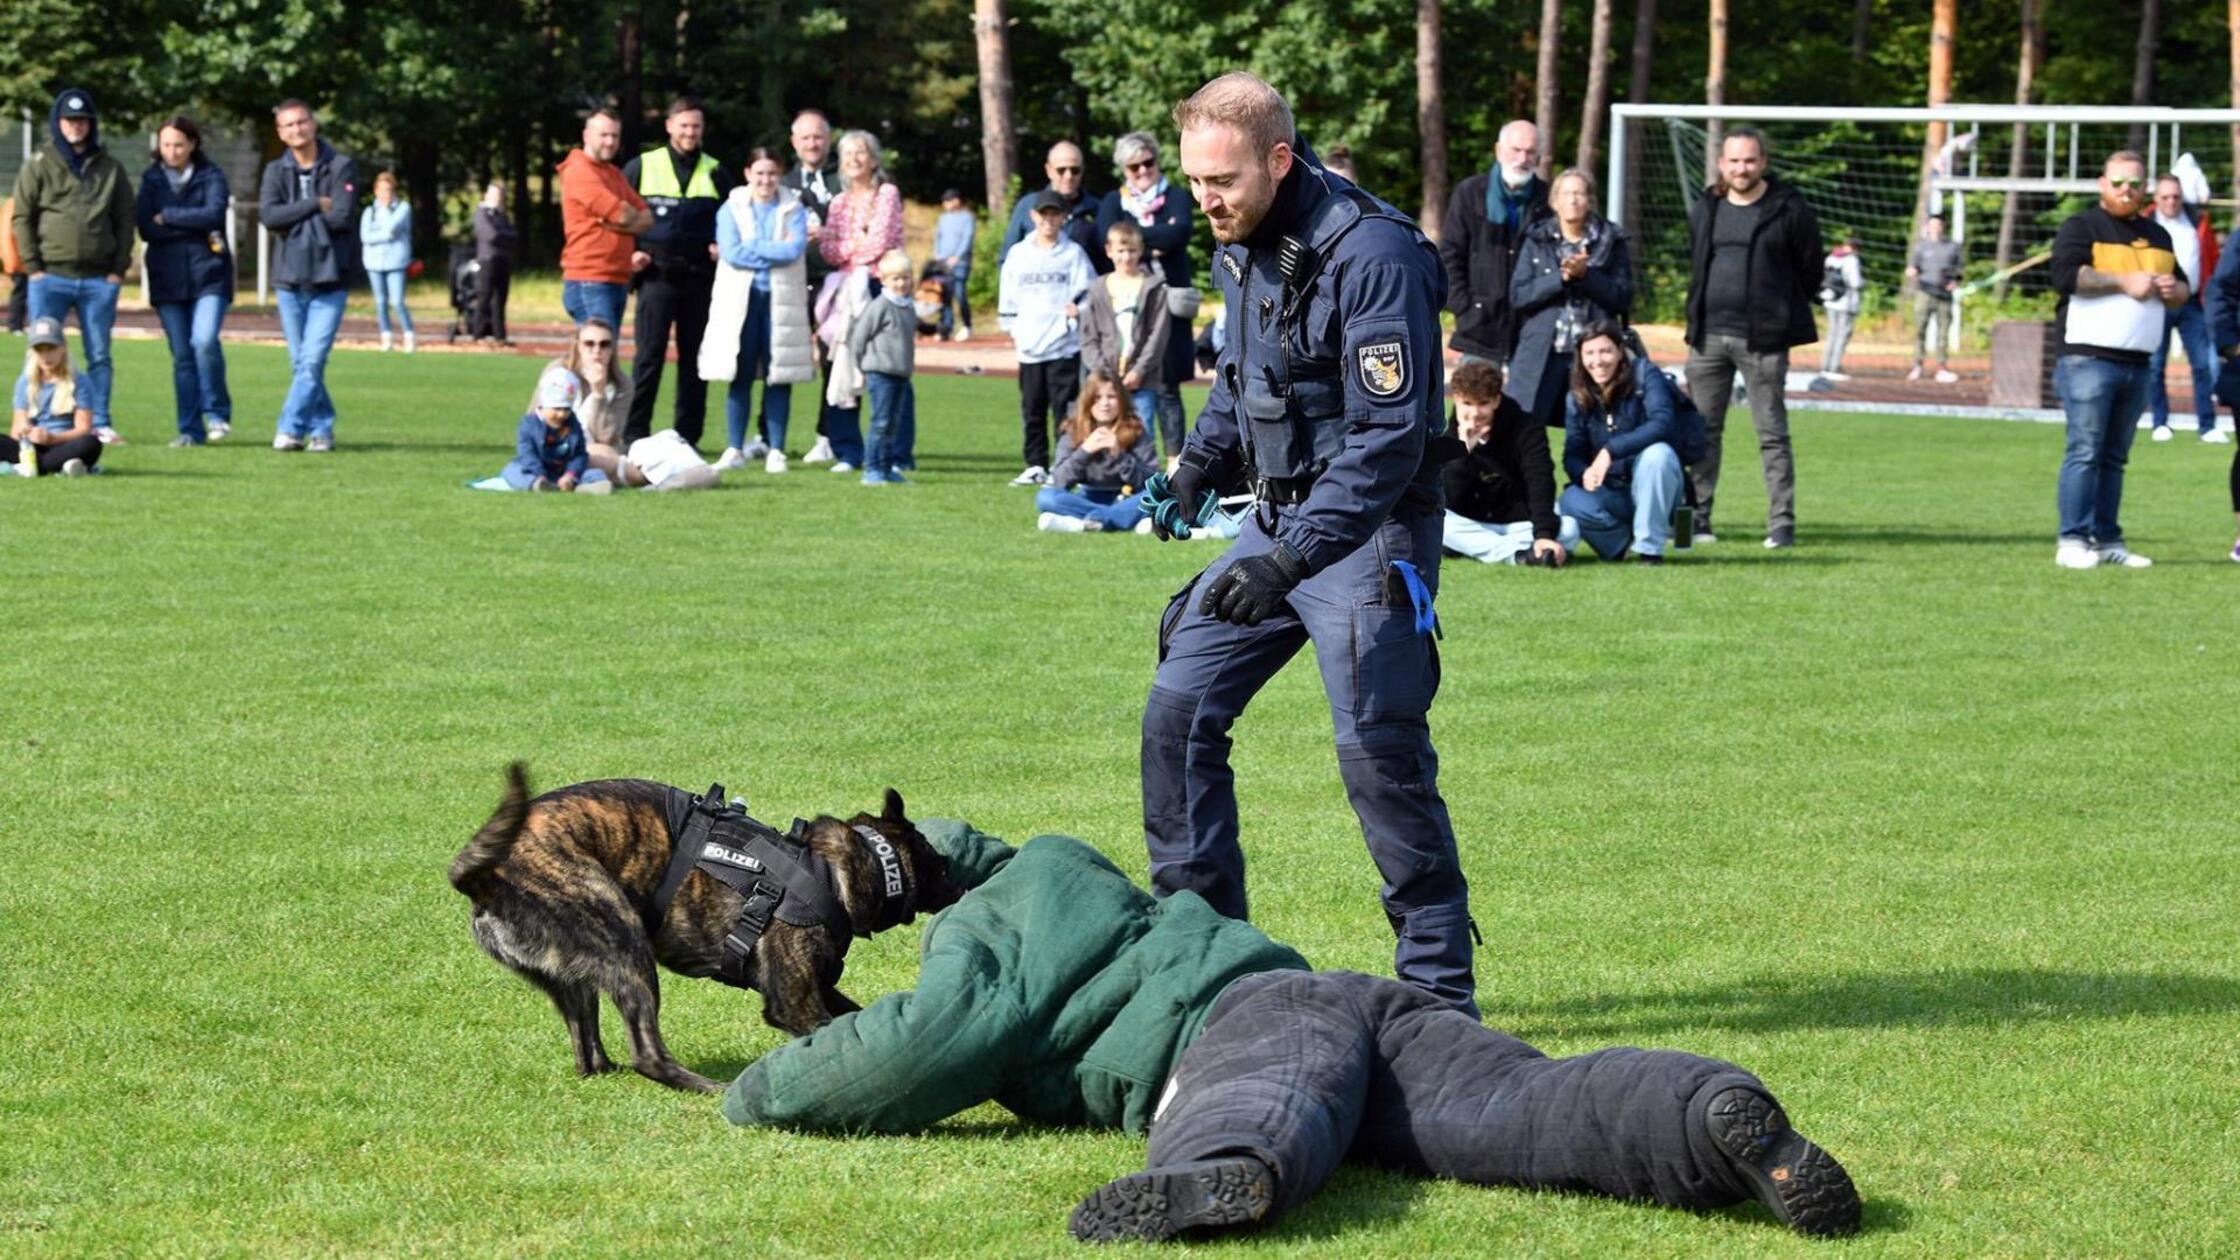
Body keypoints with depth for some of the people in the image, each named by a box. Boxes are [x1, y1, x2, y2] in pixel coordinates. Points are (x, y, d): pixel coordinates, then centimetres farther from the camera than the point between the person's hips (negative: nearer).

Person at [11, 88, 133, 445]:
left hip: (99, 281, 2)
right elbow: (22, 218, 3)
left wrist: (119, 268, 2)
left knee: (100, 355, 4)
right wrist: (32, 266, -6)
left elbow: (125, 220, 12)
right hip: (51, 277, -2)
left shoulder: (111, 168, 11)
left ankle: (100, 423, 8)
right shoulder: (39, 166, 5)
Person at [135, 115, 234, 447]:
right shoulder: (152, 178, 9)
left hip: (208, 273, -3)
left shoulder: (211, 175, 2)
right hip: (168, 278, 3)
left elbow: (214, 213, -15)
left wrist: (167, 217, -9)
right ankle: (190, 430, 8)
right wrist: (194, 228, -8)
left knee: (205, 341, -20)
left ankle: (217, 413, -2)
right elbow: (145, 228, -2)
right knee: (182, 356, 3)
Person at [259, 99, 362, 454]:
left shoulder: (341, 168, -1)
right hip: (289, 278, 3)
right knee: (300, 363, 7)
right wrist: (316, 205, -13)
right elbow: (268, 216, -8)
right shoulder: (276, 171, 7)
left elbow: (342, 216, -13)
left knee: (313, 360, -12)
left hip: (329, 279, -3)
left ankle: (291, 428, -11)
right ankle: (321, 428, 17)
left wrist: (294, 218, -6)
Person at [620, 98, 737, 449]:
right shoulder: (642, 167, 5)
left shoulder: (716, 173, 9)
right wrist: (628, 252, -1)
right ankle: (635, 432, -2)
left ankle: (687, 436, 9)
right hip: (657, 275, -2)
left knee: (694, 359, 4)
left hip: (700, 278, 2)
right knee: (649, 356, -5)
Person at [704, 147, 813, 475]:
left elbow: (794, 249, -11)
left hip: (781, 300, 0)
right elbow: (731, 253, -9)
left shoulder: (793, 210, 5)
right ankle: (735, 449, 5)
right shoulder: (732, 209, 5)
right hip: (741, 299, 0)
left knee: (778, 377, 1)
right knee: (740, 376, 0)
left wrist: (751, 247, -9)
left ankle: (775, 450, 6)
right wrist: (775, 253, -8)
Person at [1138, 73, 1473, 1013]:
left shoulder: (1371, 256, -22)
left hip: (1368, 530, -9)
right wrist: (1199, 466, 7)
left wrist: (1292, 559, -31)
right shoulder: (1241, 248, 6)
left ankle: (1440, 988, -2)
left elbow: (1389, 435, -25)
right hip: (1278, 515, 9)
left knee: (1378, 750, -13)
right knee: (1178, 709, 6)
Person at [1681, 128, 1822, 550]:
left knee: (1772, 433, -3)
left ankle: (1782, 523, -1)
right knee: (1702, 431, 6)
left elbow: (1810, 268, 2)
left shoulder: (1788, 209, -4)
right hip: (1708, 337, 5)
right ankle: (1696, 519, 12)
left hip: (1762, 340, -5)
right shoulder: (1707, 209, 11)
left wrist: (1785, 313, 7)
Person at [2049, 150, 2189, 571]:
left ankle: (2107, 540, 12)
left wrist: (2173, 290, 2)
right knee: (2085, 451, -10)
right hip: (2087, 358, -6)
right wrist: (2125, 282, -17)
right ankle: (2072, 540, -10)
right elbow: (2065, 274, -17)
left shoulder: (2158, 236, 21)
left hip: (2137, 362, 6)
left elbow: (2183, 288, 27)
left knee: (2115, 456, 9)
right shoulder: (2081, 227, 0)